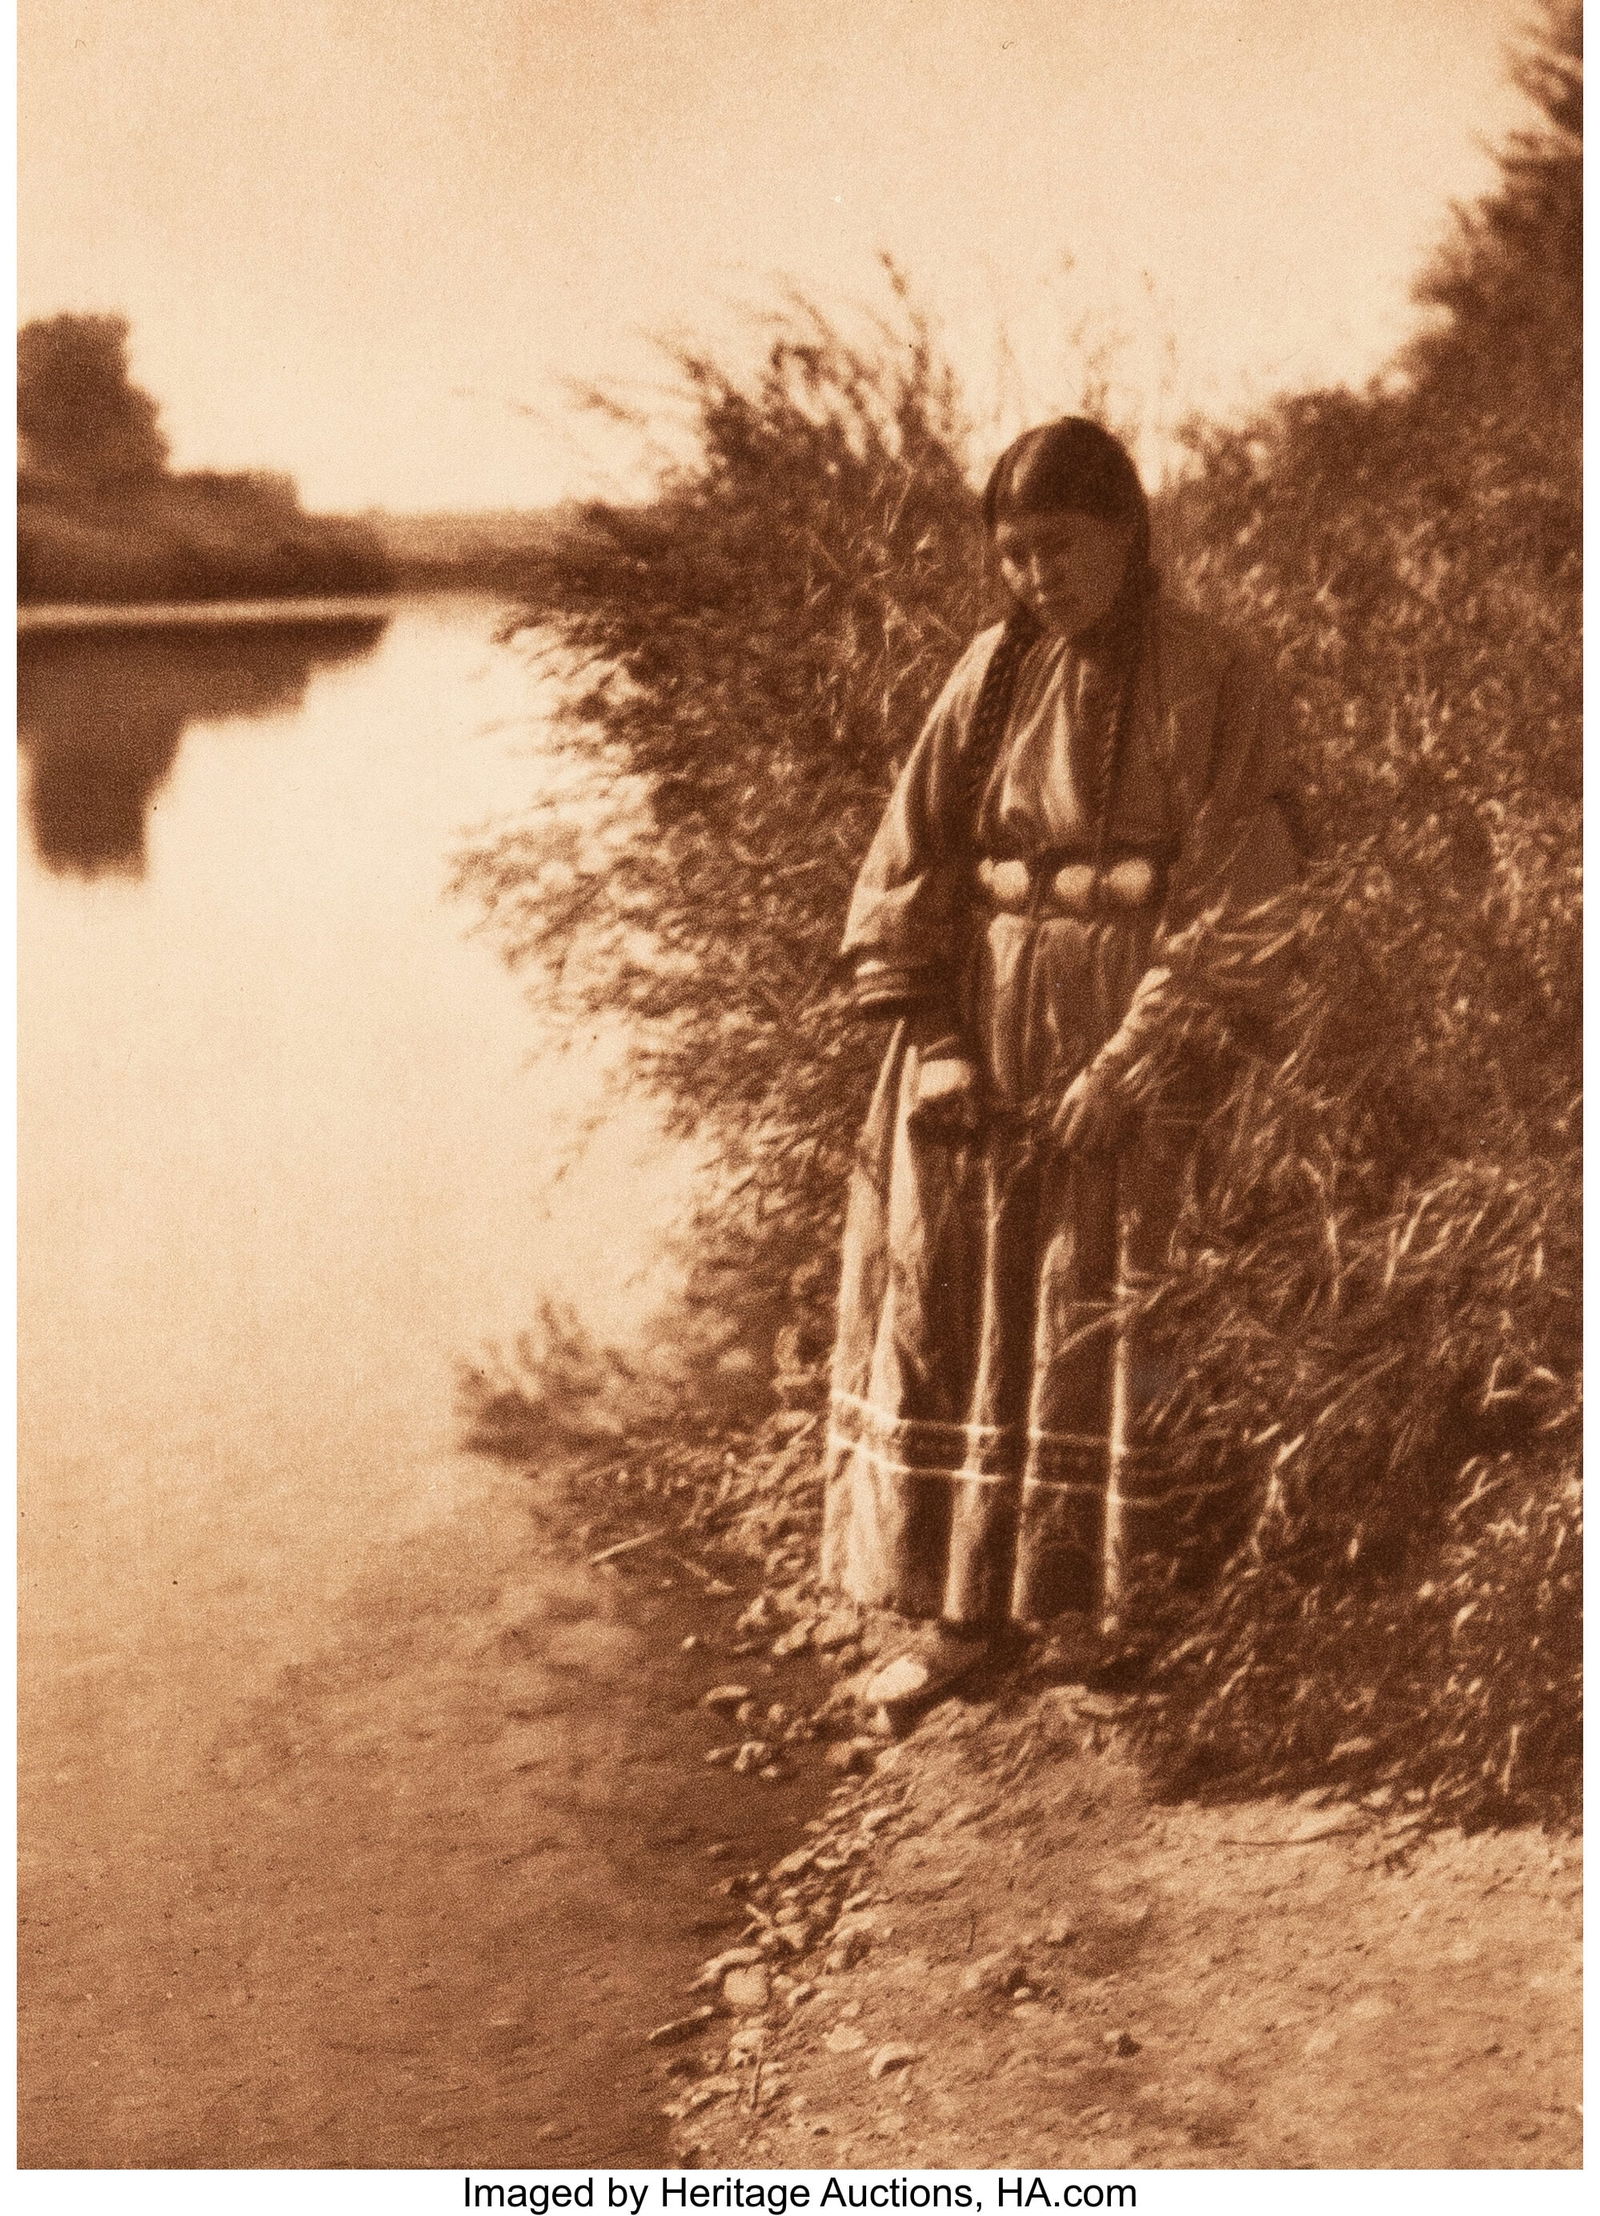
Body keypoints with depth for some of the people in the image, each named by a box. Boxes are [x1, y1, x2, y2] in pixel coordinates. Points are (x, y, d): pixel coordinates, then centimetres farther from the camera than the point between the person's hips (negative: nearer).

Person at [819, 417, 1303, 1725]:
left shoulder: (1214, 689, -6)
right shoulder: (994, 673, 6)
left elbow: (1233, 913, -10)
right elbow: (908, 863, 6)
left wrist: (1129, 1067, -15)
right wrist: (929, 1036, -4)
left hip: (1138, 1049, -4)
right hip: (979, 1041, 4)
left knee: (1107, 1341, -1)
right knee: (944, 1315, 5)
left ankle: (1100, 1616, 16)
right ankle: (956, 1612, 18)